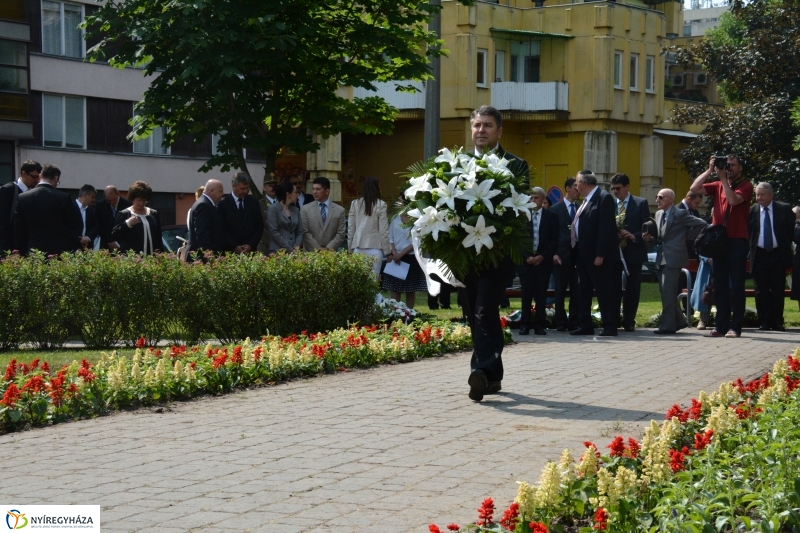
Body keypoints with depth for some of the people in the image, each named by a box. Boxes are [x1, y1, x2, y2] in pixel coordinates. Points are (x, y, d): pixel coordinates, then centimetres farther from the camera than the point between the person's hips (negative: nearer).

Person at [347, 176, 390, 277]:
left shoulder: (355, 204, 4)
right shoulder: (380, 205, -5)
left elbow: (350, 229, 8)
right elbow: (383, 231, -4)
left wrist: (350, 249, 17)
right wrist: (387, 250, 5)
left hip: (358, 248, 3)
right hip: (374, 249, -3)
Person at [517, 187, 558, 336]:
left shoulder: (551, 216, 6)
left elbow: (554, 240, 3)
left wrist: (543, 256, -7)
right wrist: (526, 257, -7)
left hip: (543, 261, 0)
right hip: (526, 261, 0)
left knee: (541, 296, 0)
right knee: (526, 295, 0)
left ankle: (540, 326, 4)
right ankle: (525, 325, 4)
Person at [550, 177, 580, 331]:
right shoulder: (555, 209, 3)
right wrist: (554, 253, -8)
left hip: (578, 255, 2)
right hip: (561, 255, -2)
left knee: (576, 291, 1)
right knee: (560, 291, 2)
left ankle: (574, 322, 7)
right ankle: (561, 323, 9)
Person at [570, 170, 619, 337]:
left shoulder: (604, 198, -12)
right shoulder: (587, 200, 14)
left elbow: (606, 228, -18)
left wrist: (600, 254, -22)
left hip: (598, 256, -10)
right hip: (584, 254, 10)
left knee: (605, 291, -3)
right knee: (583, 291, 12)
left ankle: (610, 326, 1)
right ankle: (585, 326, 19)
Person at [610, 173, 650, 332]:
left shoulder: (641, 203, 2)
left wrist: (632, 236, -18)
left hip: (634, 251, -1)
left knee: (632, 288, 3)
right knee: (614, 287, -2)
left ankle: (629, 322, 11)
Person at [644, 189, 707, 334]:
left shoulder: (680, 214, -9)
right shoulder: (658, 214, 14)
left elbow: (702, 224, -8)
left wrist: (687, 235, -5)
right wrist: (650, 237, 0)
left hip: (674, 257, -8)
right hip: (662, 257, 8)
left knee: (667, 291, -8)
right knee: (665, 291, 11)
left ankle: (667, 326, -3)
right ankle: (679, 321, 24)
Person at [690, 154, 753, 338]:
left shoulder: (746, 186, 0)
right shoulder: (718, 186, 13)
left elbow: (733, 200, -18)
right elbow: (695, 188, 2)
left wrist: (723, 178, -12)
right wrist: (710, 170, -1)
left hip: (737, 241, -5)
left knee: (737, 286, -4)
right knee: (720, 285, 7)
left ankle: (735, 326, -3)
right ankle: (721, 325, 11)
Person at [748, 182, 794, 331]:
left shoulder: (784, 209, 1)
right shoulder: (752, 211, 3)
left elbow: (791, 230, 5)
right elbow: (748, 231, 9)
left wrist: (786, 246, 1)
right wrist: (752, 248, 0)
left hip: (778, 254, -1)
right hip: (759, 255, 1)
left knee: (778, 290, 2)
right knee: (761, 290, 2)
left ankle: (777, 322, 7)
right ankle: (764, 321, 8)